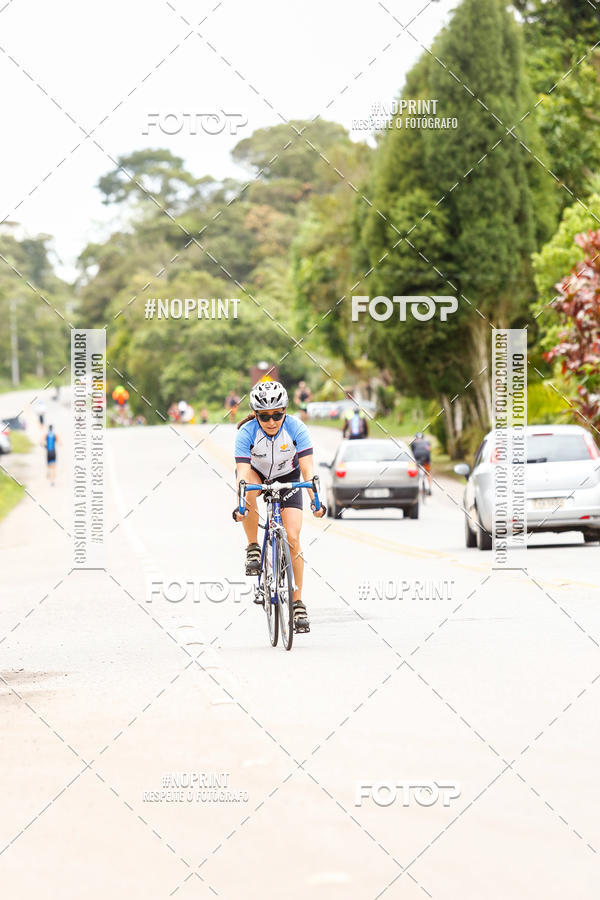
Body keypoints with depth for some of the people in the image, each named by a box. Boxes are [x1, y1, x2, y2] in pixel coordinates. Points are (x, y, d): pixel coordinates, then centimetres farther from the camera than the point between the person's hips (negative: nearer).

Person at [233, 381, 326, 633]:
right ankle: (253, 549, -20)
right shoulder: (246, 433, -29)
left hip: (287, 477, 0)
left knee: (293, 538, -13)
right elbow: (243, 473, -37)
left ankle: (298, 602, -3)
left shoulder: (296, 428, -27)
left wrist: (315, 500, -48)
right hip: (257, 475, 0)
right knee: (250, 489, -38)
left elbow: (308, 470, -32)